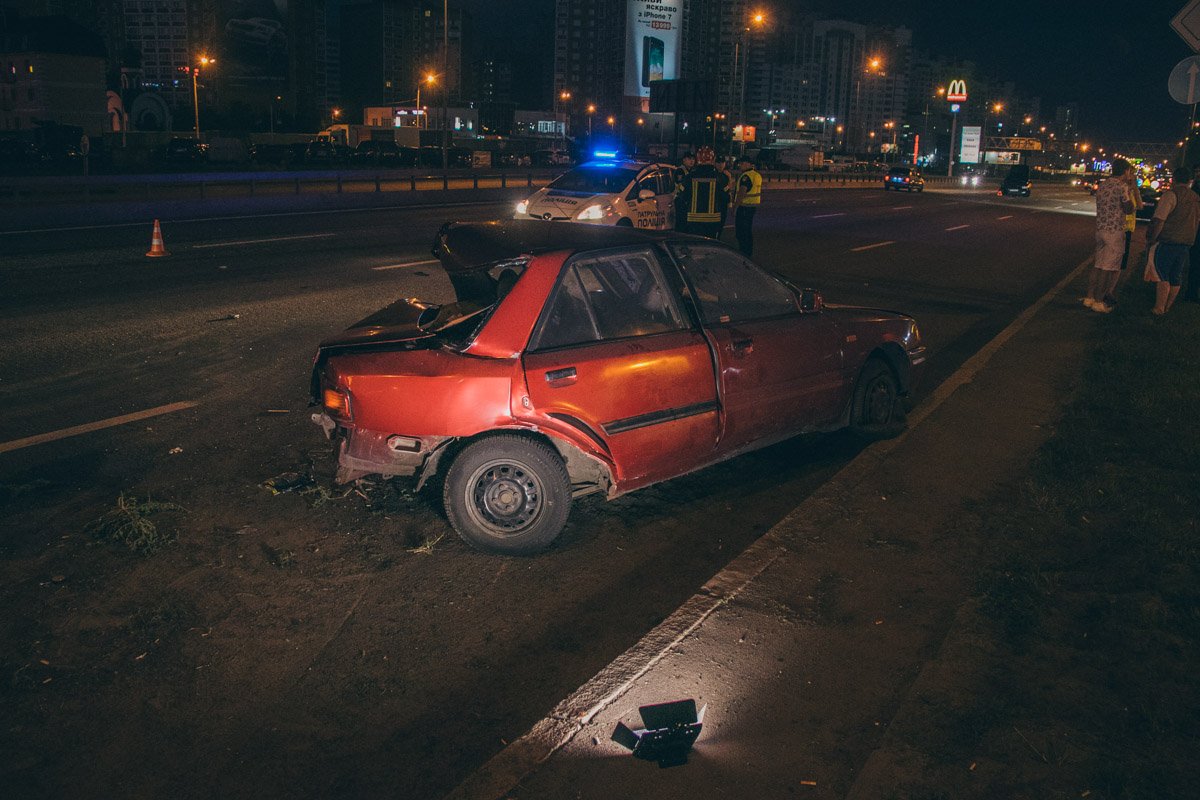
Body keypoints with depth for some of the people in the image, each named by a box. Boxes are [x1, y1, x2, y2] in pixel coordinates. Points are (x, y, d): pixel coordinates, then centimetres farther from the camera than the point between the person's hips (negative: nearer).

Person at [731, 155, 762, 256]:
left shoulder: (746, 176, -18)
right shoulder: (757, 175, 13)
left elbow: (741, 194, -22)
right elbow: (759, 192, 21)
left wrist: (735, 208, -19)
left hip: (744, 206, -10)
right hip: (753, 206, 10)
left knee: (741, 232, -5)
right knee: (749, 231, 16)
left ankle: (743, 253, -5)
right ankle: (749, 252, 22)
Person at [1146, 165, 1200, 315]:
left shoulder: (1171, 194, -12)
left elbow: (1159, 220, -18)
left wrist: (1151, 239, -8)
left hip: (1168, 242, -7)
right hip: (1187, 243, 7)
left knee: (1162, 275, -1)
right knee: (1176, 277, 12)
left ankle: (1159, 308, -4)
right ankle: (1167, 307, 20)